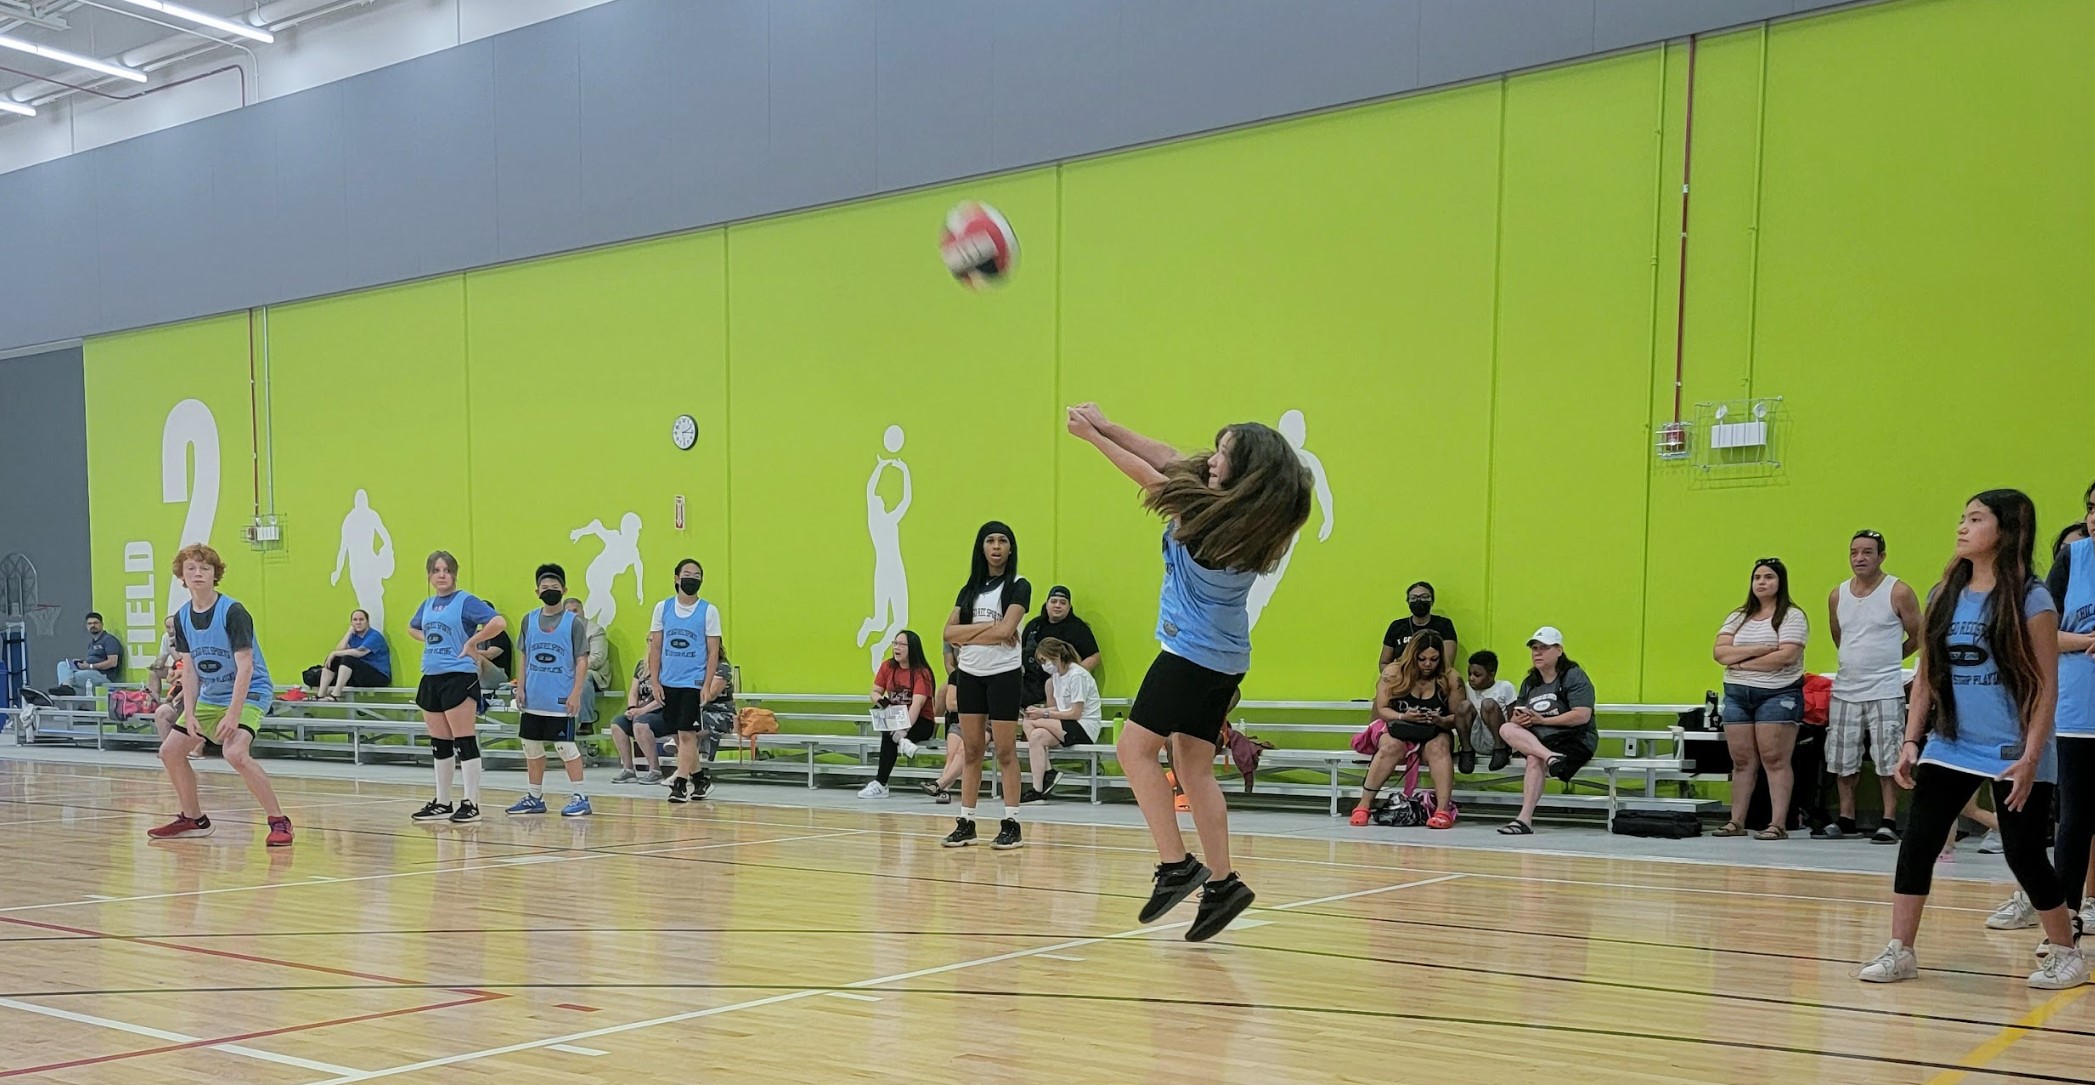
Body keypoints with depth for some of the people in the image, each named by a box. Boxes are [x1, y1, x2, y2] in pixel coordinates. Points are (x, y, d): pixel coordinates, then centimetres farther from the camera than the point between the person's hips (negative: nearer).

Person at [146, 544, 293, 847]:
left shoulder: (232, 612, -18)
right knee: (170, 750, 8)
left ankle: (279, 822, -22)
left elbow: (245, 666, -22)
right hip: (209, 697, 8)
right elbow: (189, 669, 4)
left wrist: (233, 714, -28)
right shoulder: (182, 618, 1)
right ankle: (193, 819, 27)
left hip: (249, 693, -8)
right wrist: (189, 714, -7)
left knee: (235, 752, -29)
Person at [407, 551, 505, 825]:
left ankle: (472, 804, -2)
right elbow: (412, 628, 34)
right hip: (431, 677, 8)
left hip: (459, 677, -8)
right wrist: (430, 640, 15)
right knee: (439, 745, 12)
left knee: (464, 743, -6)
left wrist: (472, 642, -15)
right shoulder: (428, 604, 13)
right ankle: (442, 804, 20)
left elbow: (499, 622, -22)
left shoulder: (466, 601, -8)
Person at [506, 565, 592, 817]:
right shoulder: (529, 620, 9)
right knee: (532, 747, 10)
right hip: (533, 700, 5)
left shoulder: (574, 621, -4)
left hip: (560, 701, -5)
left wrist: (576, 693, -13)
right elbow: (525, 659, 15)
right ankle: (534, 797, 21)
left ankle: (579, 797, 4)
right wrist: (520, 688, 6)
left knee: (566, 747, -4)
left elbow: (582, 661, -6)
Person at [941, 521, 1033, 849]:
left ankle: (1011, 825, 1)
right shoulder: (969, 589, 12)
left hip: (1003, 674, -5)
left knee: (1005, 751, -3)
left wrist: (967, 635, -8)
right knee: (971, 750, 7)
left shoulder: (1018, 586, -3)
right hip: (969, 675, 5)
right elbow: (949, 632, -1)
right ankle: (966, 822, 11)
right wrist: (987, 627, -13)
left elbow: (1005, 630, -17)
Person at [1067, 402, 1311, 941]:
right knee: (1195, 770, 11)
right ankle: (1221, 883, 10)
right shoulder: (1243, 516, 2)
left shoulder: (1211, 518, -20)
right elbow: (1169, 461, 7)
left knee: (1135, 748, -4)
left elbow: (1152, 477, -9)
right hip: (1226, 660, 9)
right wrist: (1108, 427, 5)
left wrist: (1093, 435, 2)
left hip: (1190, 652, -9)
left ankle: (1177, 866, -8)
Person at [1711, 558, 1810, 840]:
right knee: (1742, 761, 6)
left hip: (1778, 695, -5)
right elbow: (1720, 652, 1)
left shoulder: (1792, 616, -1)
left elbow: (1786, 656, -15)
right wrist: (1758, 649, -12)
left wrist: (1742, 661, -9)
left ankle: (1778, 824, -7)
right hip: (1737, 694, 5)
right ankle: (1736, 822, 10)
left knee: (1775, 760, -7)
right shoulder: (1738, 617, 14)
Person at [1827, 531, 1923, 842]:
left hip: (1885, 691, -5)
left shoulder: (1899, 592, -5)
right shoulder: (1838, 595, 9)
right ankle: (1846, 819, 18)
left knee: (1887, 761, -3)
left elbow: (1917, 636, 3)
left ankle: (1889, 822, 3)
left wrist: (1887, 659, 11)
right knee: (1842, 760, 8)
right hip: (1845, 690, 5)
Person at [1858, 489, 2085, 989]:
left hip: (2012, 755, -5)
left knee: (2024, 855, 1)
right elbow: (1926, 675, 12)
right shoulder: (1945, 595, 7)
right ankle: (1899, 952, 6)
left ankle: (2067, 955, 21)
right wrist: (1911, 740, 7)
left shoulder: (2030, 598, -9)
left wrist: (2030, 757, -16)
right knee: (1917, 844, -2)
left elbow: (2046, 685, -10)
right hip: (1949, 748, 5)